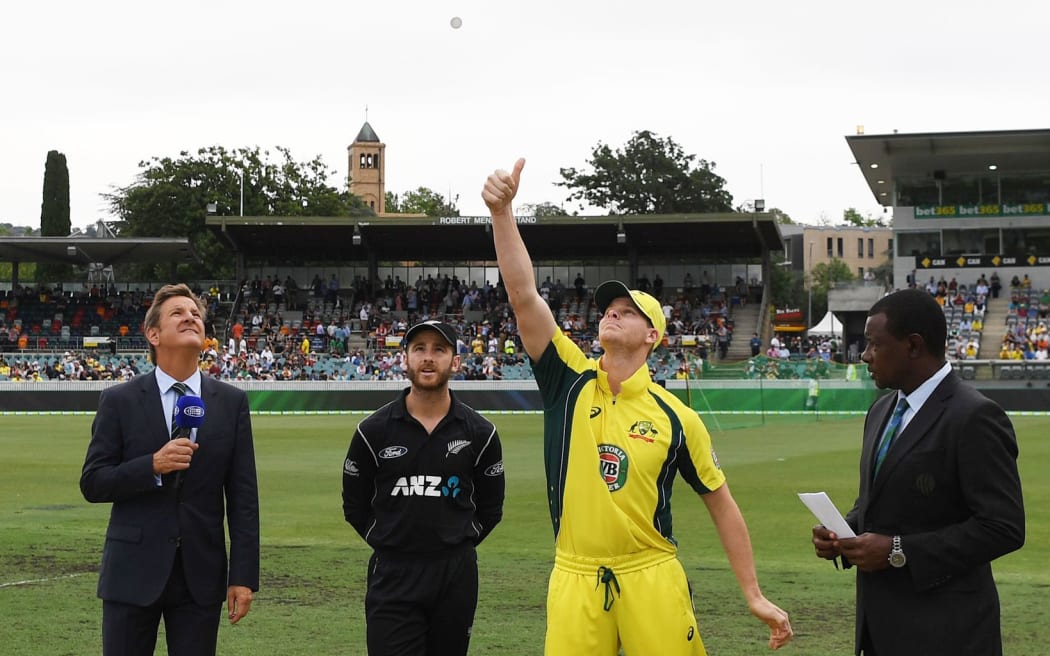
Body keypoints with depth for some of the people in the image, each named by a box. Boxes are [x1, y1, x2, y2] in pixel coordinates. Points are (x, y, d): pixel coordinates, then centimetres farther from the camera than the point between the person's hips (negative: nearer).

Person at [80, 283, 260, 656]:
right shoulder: (119, 401, 1)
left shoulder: (231, 402, 5)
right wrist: (153, 466, -17)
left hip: (201, 574, 1)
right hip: (134, 570, -1)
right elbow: (92, 483, -1)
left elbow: (243, 496, 3)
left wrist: (244, 576, -2)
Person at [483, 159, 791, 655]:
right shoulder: (569, 381, 3)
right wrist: (502, 212, -19)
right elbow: (523, 295, -8)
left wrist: (754, 597, 3)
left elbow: (721, 503, 6)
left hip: (651, 578, -1)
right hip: (574, 580, 1)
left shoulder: (675, 417, 1)